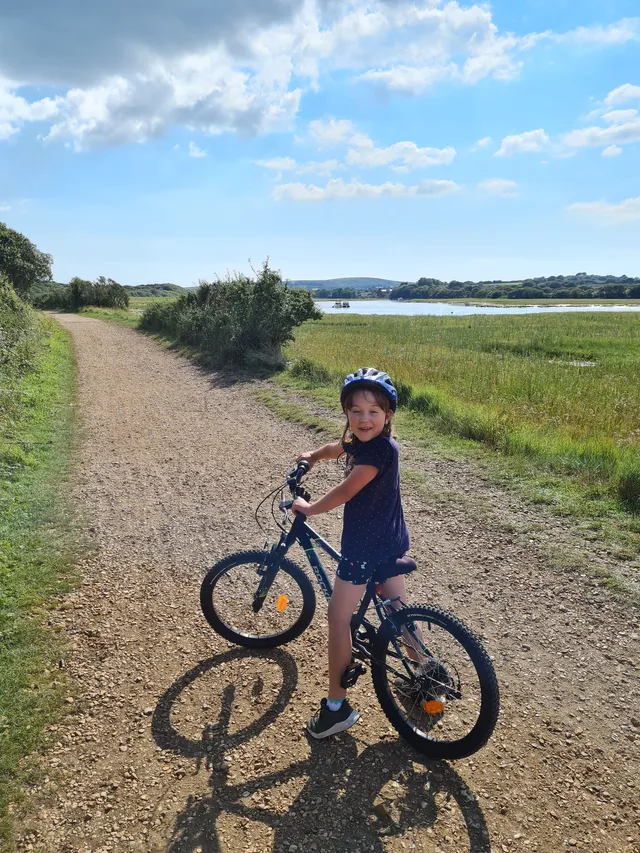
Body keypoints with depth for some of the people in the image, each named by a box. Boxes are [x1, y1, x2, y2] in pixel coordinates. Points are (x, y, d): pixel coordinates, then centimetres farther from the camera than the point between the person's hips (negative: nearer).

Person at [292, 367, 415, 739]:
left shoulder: (380, 449, -22)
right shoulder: (361, 442, 6)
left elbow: (346, 491, -24)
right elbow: (337, 448, 28)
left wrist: (309, 508, -9)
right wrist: (311, 457, 46)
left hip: (366, 546, -9)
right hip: (390, 541, 9)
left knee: (339, 617, -1)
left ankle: (337, 705, 8)